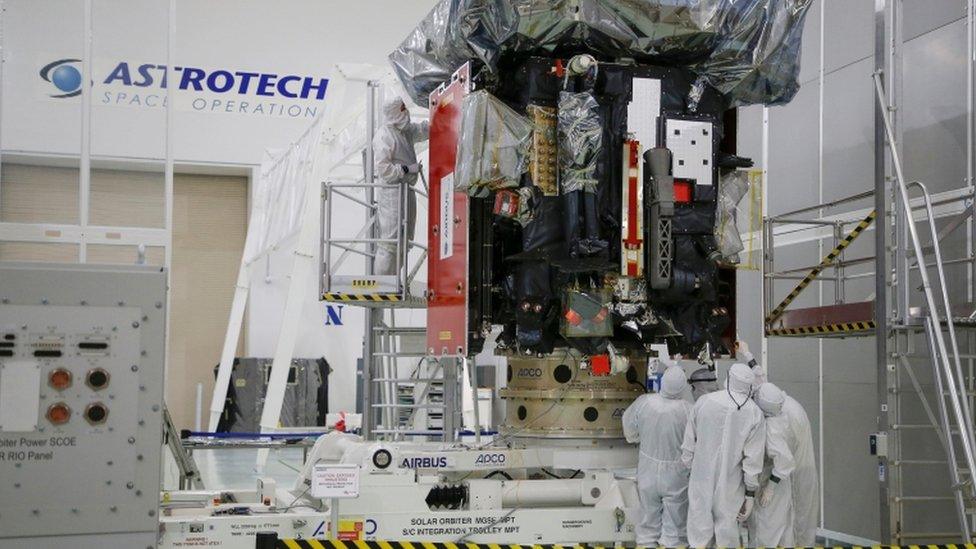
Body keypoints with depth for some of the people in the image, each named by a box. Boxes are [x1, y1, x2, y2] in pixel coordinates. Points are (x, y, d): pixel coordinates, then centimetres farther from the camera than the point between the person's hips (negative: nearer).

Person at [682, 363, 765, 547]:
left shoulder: (704, 402, -8)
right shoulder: (754, 414, -9)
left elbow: (689, 443, 0)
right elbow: (753, 459, -8)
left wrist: (688, 464, 16)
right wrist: (750, 494, -1)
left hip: (701, 479, 1)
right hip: (730, 485, -1)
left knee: (699, 532, 11)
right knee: (727, 530, 12)